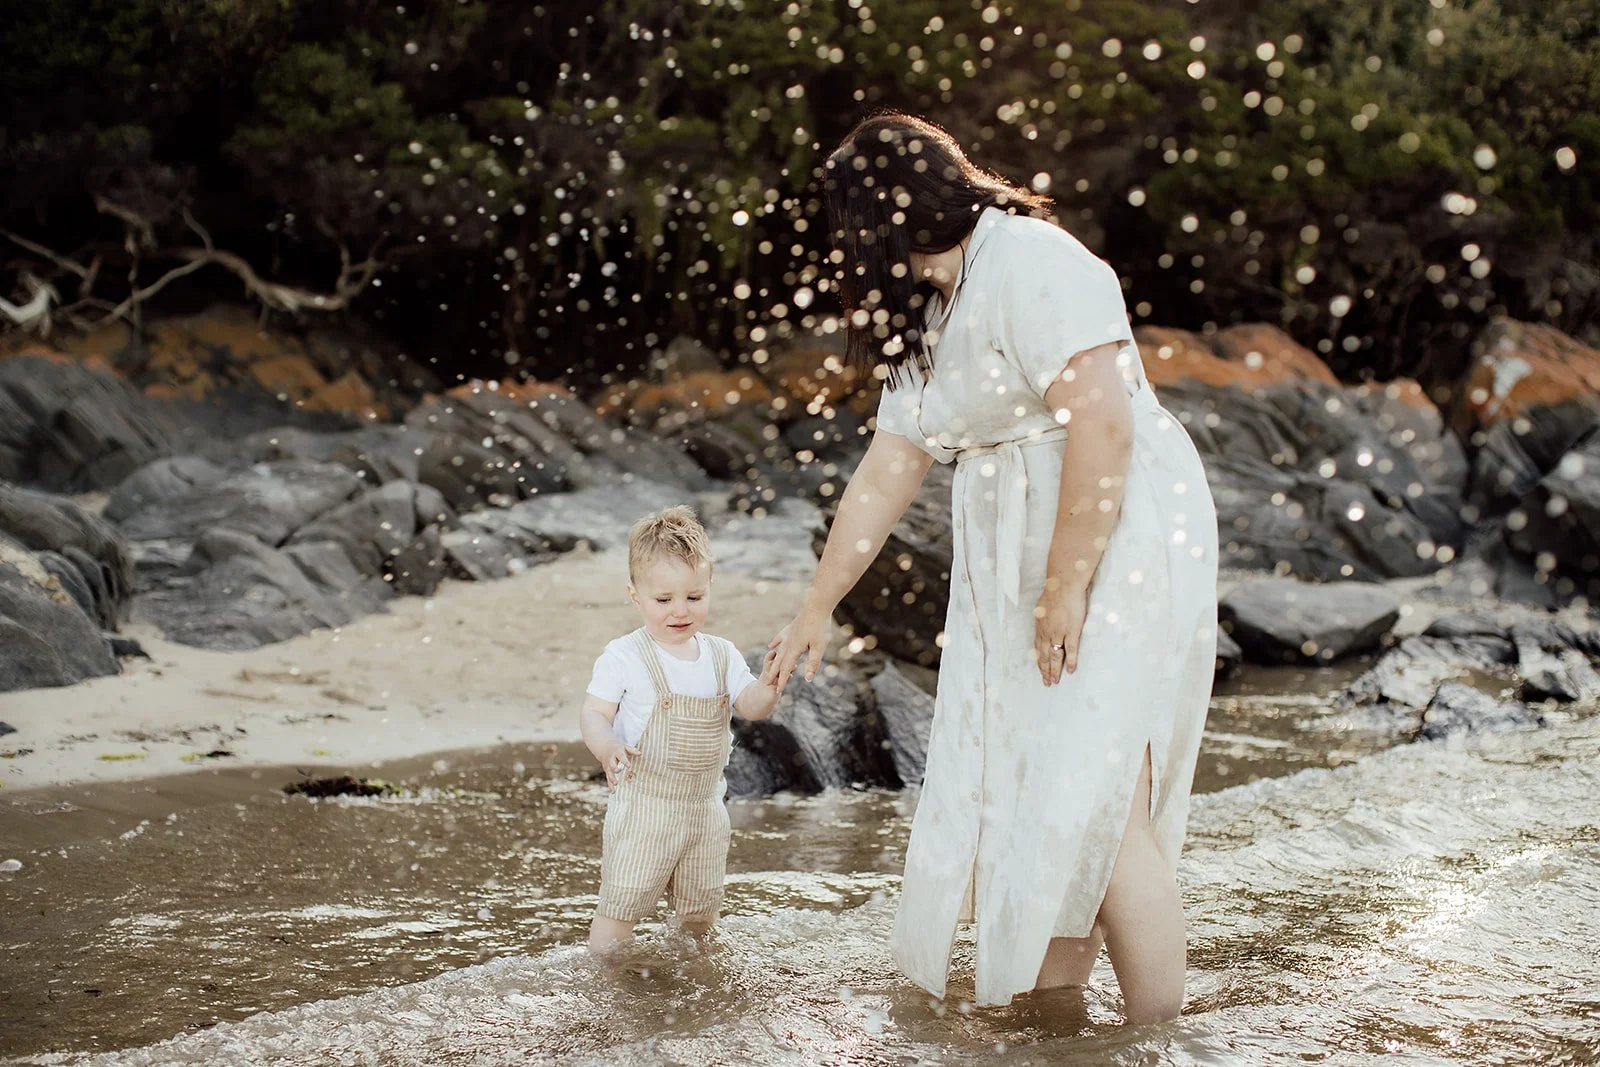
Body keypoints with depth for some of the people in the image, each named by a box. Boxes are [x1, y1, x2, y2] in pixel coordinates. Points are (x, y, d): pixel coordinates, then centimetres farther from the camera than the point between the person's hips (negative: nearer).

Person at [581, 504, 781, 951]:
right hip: (643, 808, -5)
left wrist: (772, 682, -26)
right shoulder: (624, 658, -13)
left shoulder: (721, 655, 2)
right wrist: (607, 747, -38)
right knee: (621, 906, -4)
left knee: (701, 911, 19)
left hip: (705, 807, 5)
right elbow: (594, 713, -16)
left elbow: (753, 706, -4)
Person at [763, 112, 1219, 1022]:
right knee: (1014, 791, 6)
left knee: (1093, 797, -13)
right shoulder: (926, 314, 16)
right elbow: (886, 471, 21)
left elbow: (1102, 426, -23)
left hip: (1116, 546, -9)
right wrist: (817, 608, 23)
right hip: (1016, 568, 9)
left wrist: (1066, 589, -22)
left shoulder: (1033, 264, -14)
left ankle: (1162, 1036, -5)